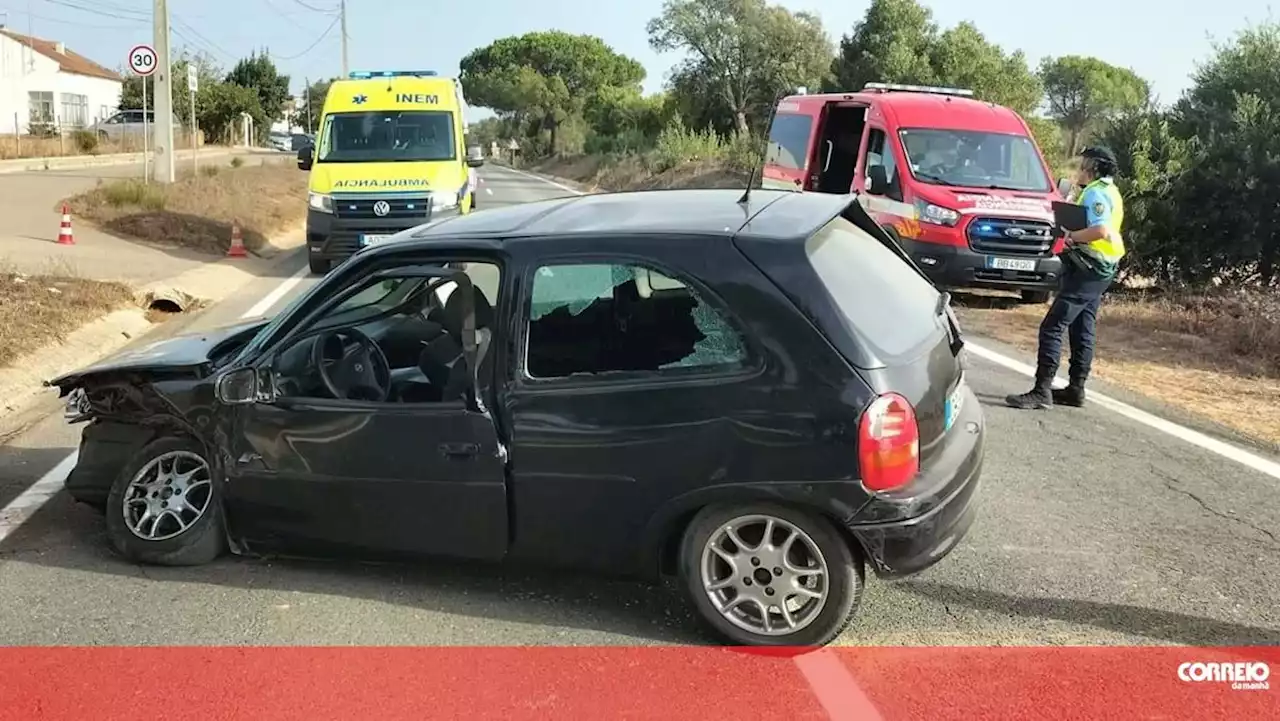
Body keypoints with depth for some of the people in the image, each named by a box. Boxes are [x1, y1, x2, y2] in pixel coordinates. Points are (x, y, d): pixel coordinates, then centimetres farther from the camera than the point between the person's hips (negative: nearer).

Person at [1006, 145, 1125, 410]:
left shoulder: (1096, 192, -14)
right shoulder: (1109, 191, 18)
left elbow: (1100, 230, -28)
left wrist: (1071, 236, -16)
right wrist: (1074, 235, 5)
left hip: (1087, 269, -11)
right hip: (1100, 269, 11)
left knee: (1052, 327, -13)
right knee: (1082, 330, 15)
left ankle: (1042, 391, -16)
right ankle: (1076, 389, 20)